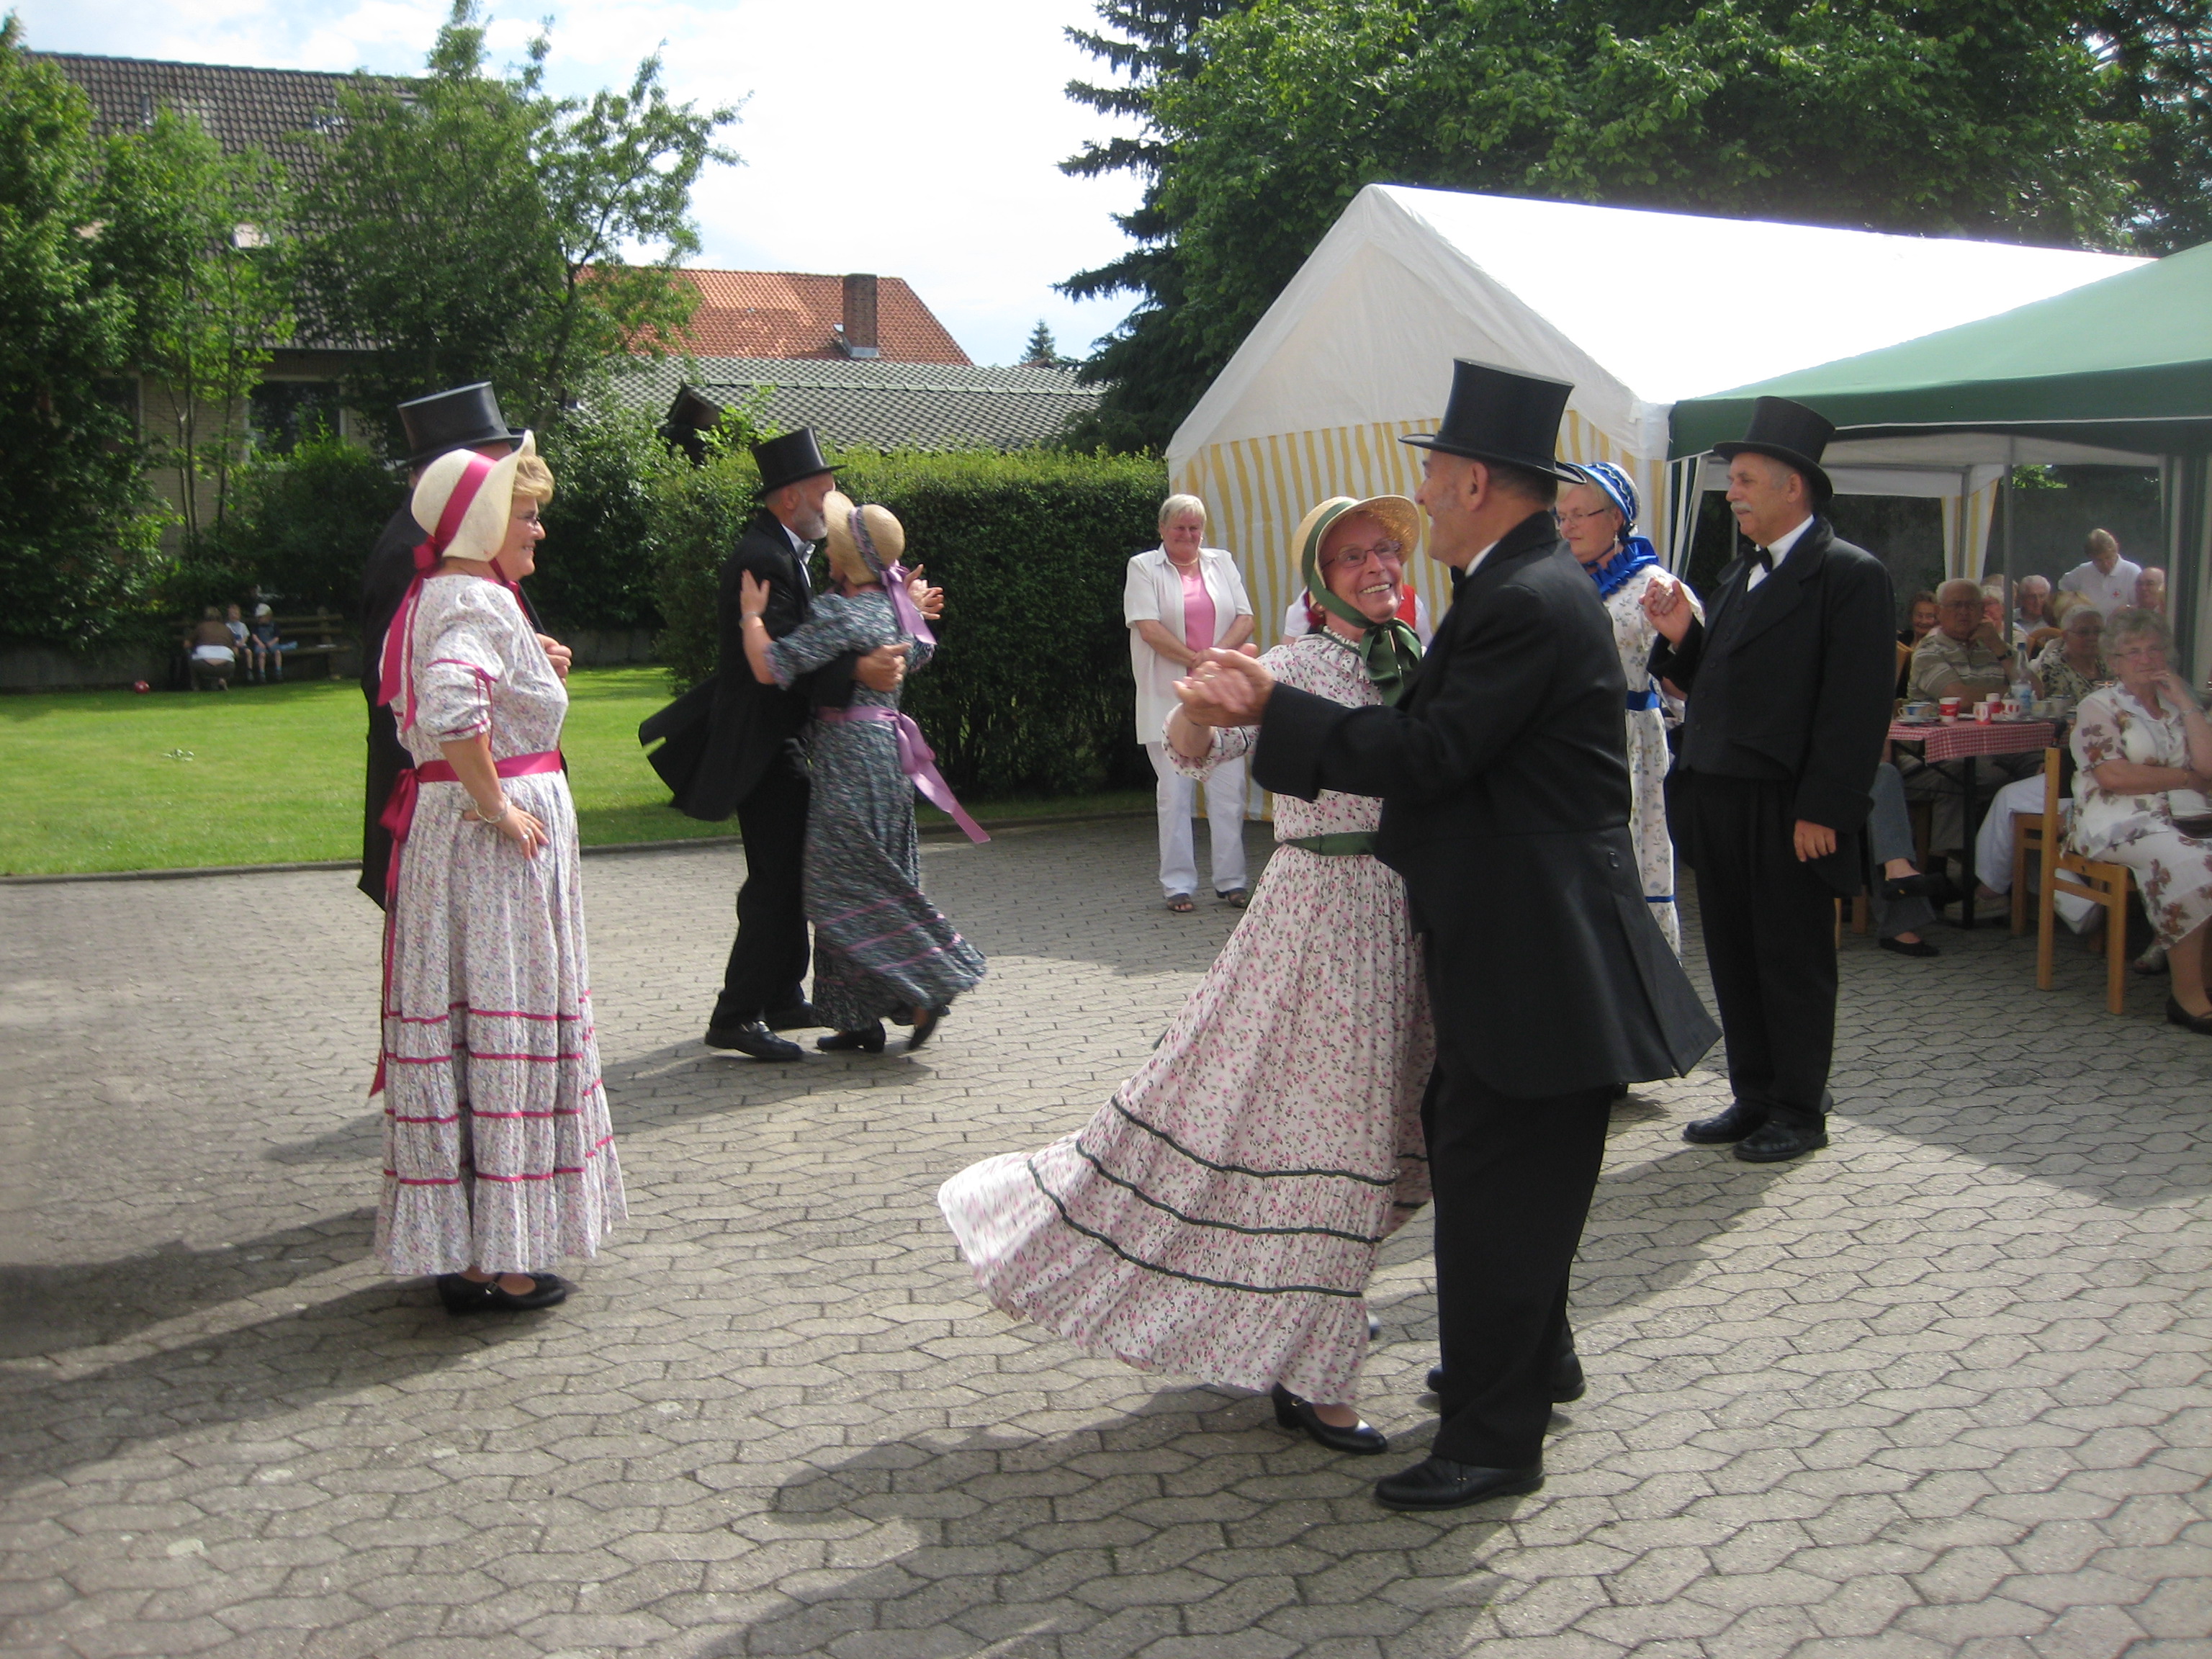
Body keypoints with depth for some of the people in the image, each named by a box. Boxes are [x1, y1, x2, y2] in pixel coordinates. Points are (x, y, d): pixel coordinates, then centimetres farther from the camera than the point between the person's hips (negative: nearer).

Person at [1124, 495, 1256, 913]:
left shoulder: (1222, 563, 14)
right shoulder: (1144, 568, 4)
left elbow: (1245, 618, 6)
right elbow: (1149, 628, -7)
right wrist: (1196, 660, -12)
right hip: (1168, 697, -3)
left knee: (1229, 790, -1)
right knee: (1175, 792, -1)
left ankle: (1231, 881, 7)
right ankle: (1178, 885, 5)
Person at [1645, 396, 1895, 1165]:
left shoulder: (1850, 575, -9)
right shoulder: (1740, 575, 16)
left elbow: (1857, 706, -16)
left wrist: (1823, 811, -20)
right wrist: (1682, 637, -1)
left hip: (1787, 809, -8)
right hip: (1717, 802, 8)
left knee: (1794, 963, 4)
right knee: (1735, 958, 14)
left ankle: (1800, 1112, 15)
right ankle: (1754, 1097, 26)